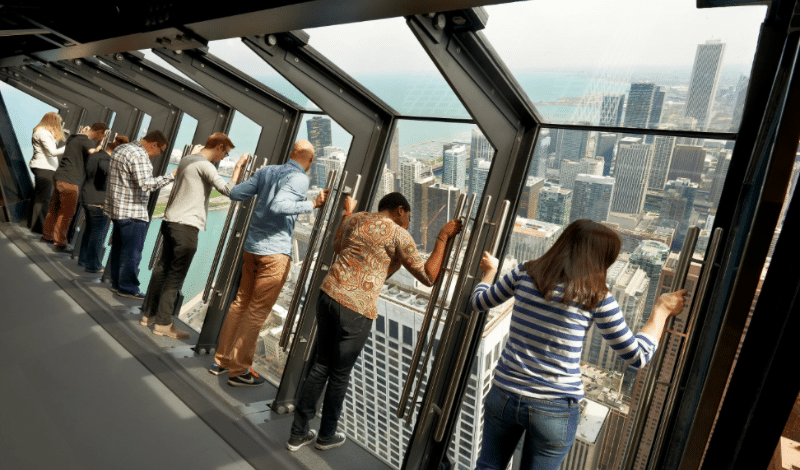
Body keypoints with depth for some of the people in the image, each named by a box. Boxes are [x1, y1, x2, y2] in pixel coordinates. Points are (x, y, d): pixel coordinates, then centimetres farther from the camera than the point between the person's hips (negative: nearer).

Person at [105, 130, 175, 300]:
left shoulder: (120, 149, 13)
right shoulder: (140, 155, -19)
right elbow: (146, 184, -26)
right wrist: (171, 176, -24)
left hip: (117, 208, 10)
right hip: (133, 212, -10)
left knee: (118, 247, 17)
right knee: (132, 252, -2)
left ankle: (117, 283, 26)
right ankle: (128, 288, 4)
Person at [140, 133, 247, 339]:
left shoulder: (187, 160, 14)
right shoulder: (205, 166, -13)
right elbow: (228, 190, -22)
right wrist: (238, 167, -13)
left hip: (170, 221, 9)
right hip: (186, 227, -9)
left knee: (162, 269, 15)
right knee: (176, 275, -2)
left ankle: (148, 314, 24)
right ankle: (163, 323, 4)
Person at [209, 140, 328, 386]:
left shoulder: (267, 171, 10)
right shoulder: (299, 179, -12)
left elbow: (235, 193, 10)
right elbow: (278, 206, -28)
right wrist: (312, 205, -23)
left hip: (251, 246, 8)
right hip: (275, 252, -7)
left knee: (240, 303, 17)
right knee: (258, 311, 1)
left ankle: (222, 360, 27)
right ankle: (239, 370, 9)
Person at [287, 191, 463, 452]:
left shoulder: (356, 219, 12)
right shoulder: (398, 235, -6)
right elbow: (429, 277, -7)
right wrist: (443, 237, -1)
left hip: (328, 295, 6)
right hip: (357, 310, -6)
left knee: (321, 365, 20)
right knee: (340, 374, 13)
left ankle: (298, 434, 30)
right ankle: (326, 435, 34)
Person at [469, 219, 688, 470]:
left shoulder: (525, 273, -4)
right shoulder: (597, 297, -12)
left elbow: (479, 302, 10)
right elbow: (637, 356, -5)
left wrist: (489, 271, 29)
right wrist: (661, 310, 8)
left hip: (504, 395, 3)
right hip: (555, 409, -2)